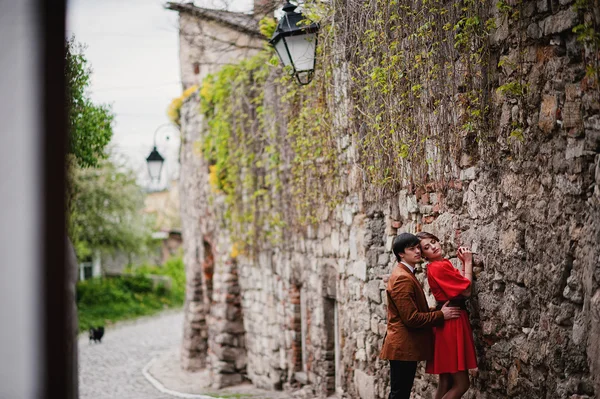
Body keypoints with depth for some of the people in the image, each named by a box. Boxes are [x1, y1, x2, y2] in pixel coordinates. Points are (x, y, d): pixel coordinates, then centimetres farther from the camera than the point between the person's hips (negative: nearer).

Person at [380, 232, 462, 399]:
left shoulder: (406, 274, 16)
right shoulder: (402, 278, -17)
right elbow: (411, 318, -21)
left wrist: (436, 311, 9)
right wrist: (441, 315, -12)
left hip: (405, 346, 10)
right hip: (403, 347, -10)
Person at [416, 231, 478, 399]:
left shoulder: (442, 265, 15)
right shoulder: (439, 267, -16)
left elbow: (460, 284, 13)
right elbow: (466, 290, -14)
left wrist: (464, 263, 7)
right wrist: (468, 262, -4)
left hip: (450, 324, 10)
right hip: (451, 324, -10)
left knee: (446, 382, 12)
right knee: (461, 384, -9)